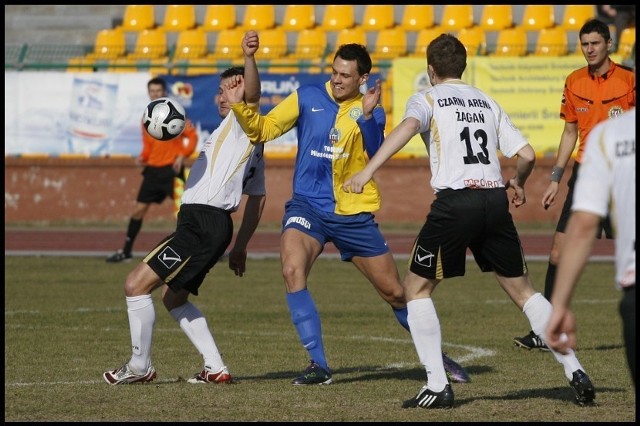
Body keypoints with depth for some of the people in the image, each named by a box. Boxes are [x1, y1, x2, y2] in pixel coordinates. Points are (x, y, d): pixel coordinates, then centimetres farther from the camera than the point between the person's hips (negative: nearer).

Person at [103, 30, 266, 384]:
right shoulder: (253, 142, 25)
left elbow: (252, 94, -27)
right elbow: (257, 199, 26)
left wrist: (249, 58, -47)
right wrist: (240, 246, 27)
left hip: (203, 221, -11)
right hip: (200, 221, 11)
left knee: (137, 283, -10)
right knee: (173, 298, 19)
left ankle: (140, 366, -2)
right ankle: (215, 368, 13)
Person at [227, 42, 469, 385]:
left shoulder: (371, 113, 0)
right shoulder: (308, 98, 2)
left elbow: (376, 155, -17)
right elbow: (261, 130, 2)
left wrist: (367, 116, -32)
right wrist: (238, 106, -16)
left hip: (353, 214, 0)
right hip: (308, 206, 0)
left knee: (395, 293, 7)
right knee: (293, 272, -27)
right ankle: (318, 366, -20)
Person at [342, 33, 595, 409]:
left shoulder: (427, 99, 8)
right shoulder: (487, 102, 20)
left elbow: (408, 127, -16)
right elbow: (527, 155, 14)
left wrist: (367, 171, -27)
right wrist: (519, 183, 37)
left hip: (455, 202, -4)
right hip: (495, 200, 4)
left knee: (417, 289, 10)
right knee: (524, 290, 16)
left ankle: (438, 387, 0)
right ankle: (575, 372, 9)